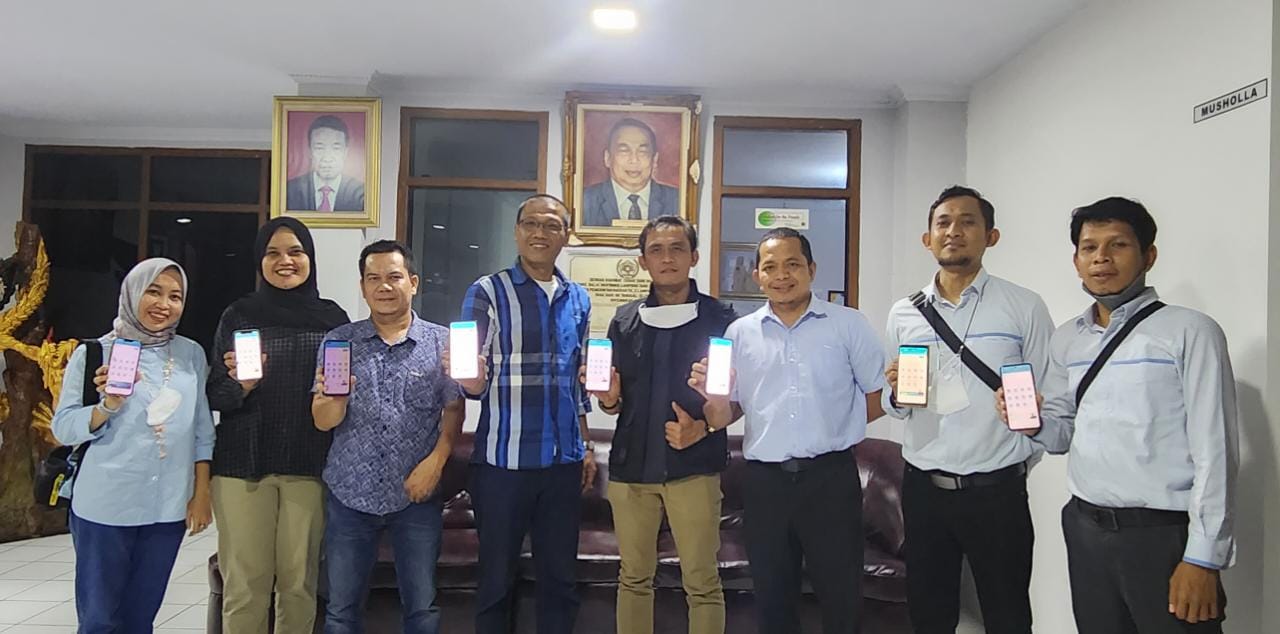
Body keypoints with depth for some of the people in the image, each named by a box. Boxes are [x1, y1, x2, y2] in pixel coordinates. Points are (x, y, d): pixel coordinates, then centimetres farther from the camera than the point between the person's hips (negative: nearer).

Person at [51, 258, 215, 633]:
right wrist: (108, 405, -22)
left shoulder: (192, 354, 4)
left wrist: (202, 493, 4)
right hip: (105, 507, -2)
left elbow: (202, 429, 7)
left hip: (169, 508, 2)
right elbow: (63, 428, -5)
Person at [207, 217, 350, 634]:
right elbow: (214, 395, 6)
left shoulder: (333, 317, 7)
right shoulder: (238, 315, 7)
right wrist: (240, 385, -15)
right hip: (243, 464, 0)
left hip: (309, 466, 0)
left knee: (300, 583, 5)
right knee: (244, 585, 1)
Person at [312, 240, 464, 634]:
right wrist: (334, 398, -25)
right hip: (350, 494, 1)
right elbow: (323, 422, -3)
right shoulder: (337, 342, 1)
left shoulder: (442, 342, -1)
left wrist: (436, 461, -16)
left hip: (417, 495, -1)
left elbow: (454, 411, -1)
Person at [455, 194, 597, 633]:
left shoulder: (578, 300, 10)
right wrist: (471, 378, -31)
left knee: (560, 576, 13)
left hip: (564, 461, 4)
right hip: (503, 460, -4)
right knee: (497, 577, 9)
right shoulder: (488, 292, -4)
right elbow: (474, 383, -9)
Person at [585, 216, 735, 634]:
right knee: (634, 579, 12)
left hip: (693, 466, -3)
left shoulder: (719, 318, 1)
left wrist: (701, 429, -14)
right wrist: (609, 399, -7)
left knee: (702, 583, 0)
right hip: (631, 463, 3)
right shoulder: (626, 320, 10)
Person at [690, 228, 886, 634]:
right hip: (764, 480, 2)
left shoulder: (848, 325, 1)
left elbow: (879, 396, 4)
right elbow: (728, 411, 7)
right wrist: (711, 398, -14)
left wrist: (830, 429, -2)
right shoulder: (739, 333, 7)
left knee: (843, 599, 6)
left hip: (831, 477, -2)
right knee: (772, 600, 15)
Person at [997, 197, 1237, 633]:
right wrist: (1034, 424, -7)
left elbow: (1214, 451, -11)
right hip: (1086, 532, 5)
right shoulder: (1065, 341, 9)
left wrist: (1203, 557, -13)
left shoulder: (1189, 332, -7)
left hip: (1164, 536, -5)